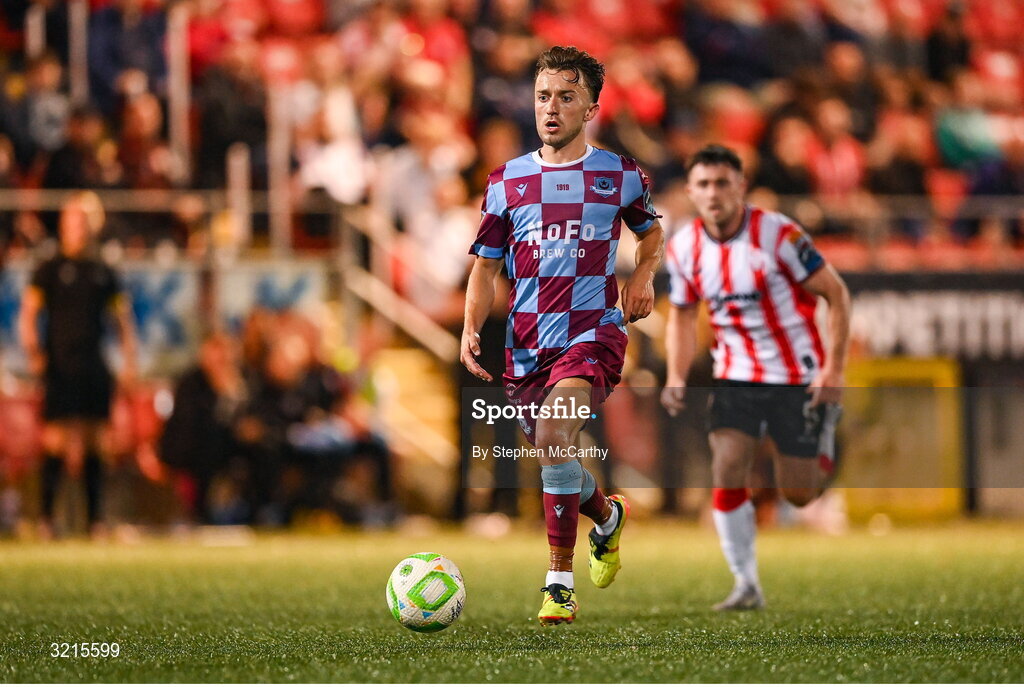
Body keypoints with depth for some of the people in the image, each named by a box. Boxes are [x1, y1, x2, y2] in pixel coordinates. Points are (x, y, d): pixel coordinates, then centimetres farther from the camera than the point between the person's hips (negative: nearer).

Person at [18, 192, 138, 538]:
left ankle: (95, 519, 8)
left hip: (94, 368, 4)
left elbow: (123, 317, 17)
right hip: (61, 367, -4)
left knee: (92, 442, 5)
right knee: (56, 440, -9)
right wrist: (33, 351, -18)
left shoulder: (103, 273, 13)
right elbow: (28, 314, -3)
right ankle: (46, 516, -4)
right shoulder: (50, 269, 3)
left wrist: (129, 361, 7)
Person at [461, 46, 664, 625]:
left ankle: (560, 583, -20)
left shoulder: (620, 175, 4)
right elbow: (487, 265, 13)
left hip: (593, 332, -4)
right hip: (527, 341, 4)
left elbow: (652, 232, 23)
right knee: (555, 457, 12)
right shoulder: (508, 181, 8)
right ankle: (607, 516, 48)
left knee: (556, 434, -27)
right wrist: (472, 329, -2)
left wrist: (644, 276, 2)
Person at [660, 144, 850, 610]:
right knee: (727, 472, -17)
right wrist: (676, 379, -3)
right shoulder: (683, 248, -5)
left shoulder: (778, 235, -18)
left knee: (798, 495, 2)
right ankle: (746, 584, -5)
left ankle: (825, 438, 36)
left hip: (797, 376, -3)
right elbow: (683, 315, 12)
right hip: (735, 376, 3)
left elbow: (836, 294, -11)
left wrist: (835, 369, -17)